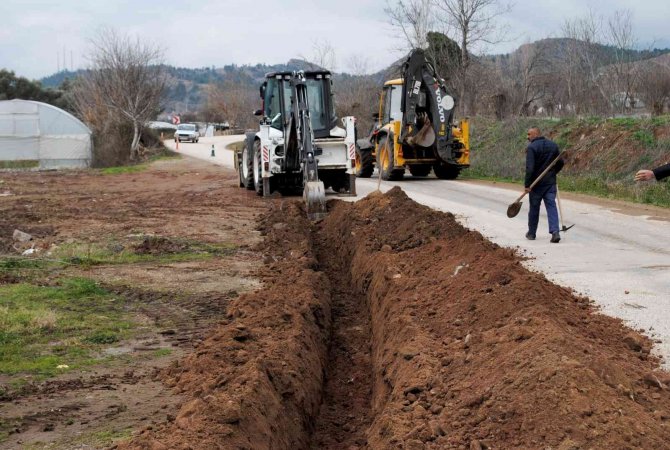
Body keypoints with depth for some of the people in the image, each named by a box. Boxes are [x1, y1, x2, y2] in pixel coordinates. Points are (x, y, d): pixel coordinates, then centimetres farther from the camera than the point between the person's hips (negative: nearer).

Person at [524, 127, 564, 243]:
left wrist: (527, 185, -18)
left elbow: (530, 168, -19)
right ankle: (555, 232, -15)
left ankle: (531, 233, 22)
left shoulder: (531, 147, -13)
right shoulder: (553, 145, 7)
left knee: (534, 208, 9)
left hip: (536, 183, -4)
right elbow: (560, 162, 12)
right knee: (551, 206, 0)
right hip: (550, 182, 4)